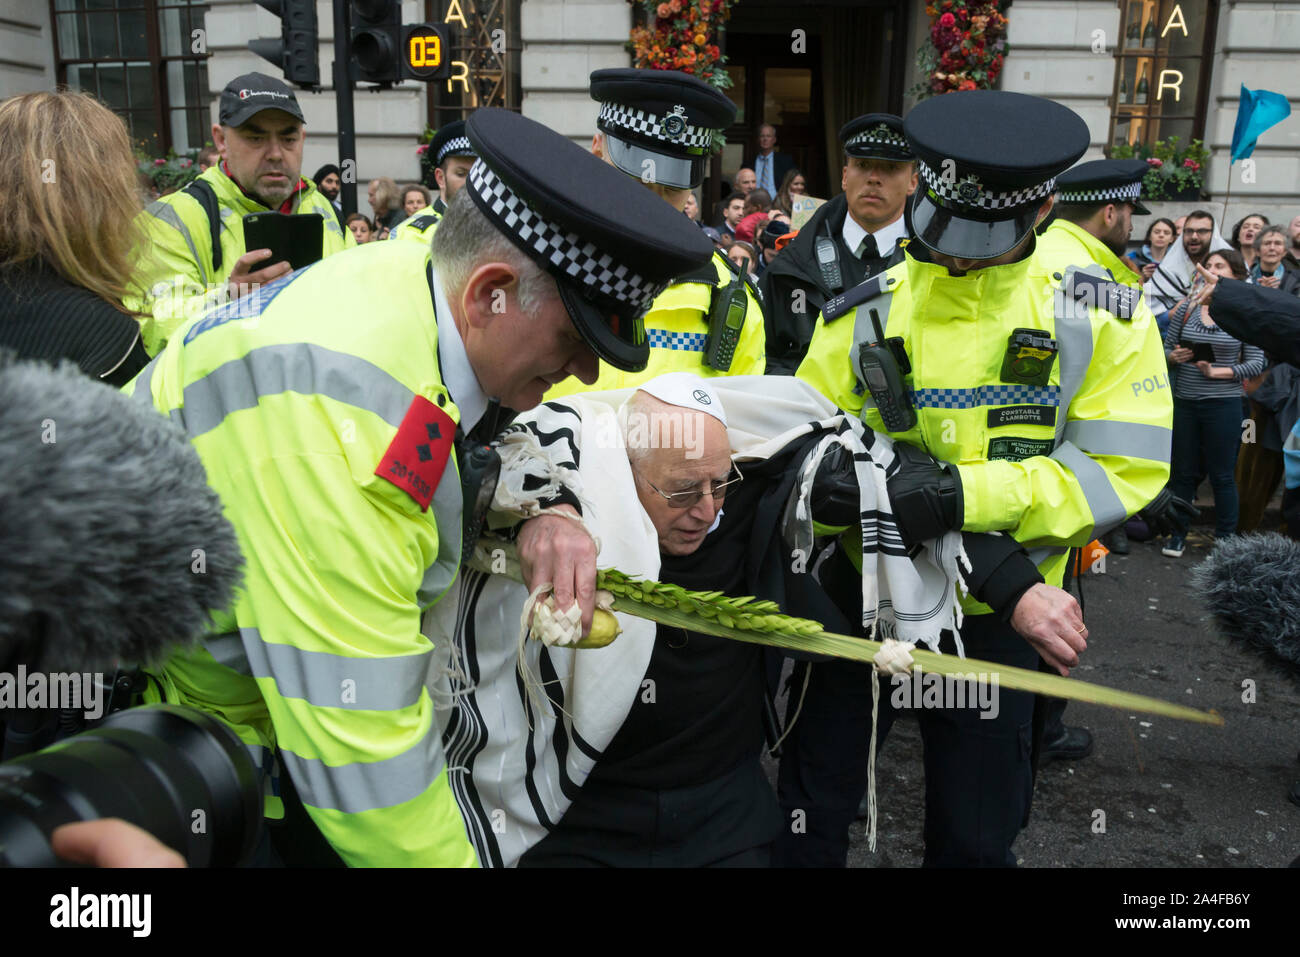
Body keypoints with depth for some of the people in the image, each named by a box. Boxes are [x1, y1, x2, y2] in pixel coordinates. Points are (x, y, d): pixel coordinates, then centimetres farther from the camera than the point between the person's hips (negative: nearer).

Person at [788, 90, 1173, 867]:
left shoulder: (1102, 319, -6)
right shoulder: (867, 310, -5)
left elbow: (1121, 473, -13)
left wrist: (965, 495, -25)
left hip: (994, 616, 0)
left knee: (976, 836, 18)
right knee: (812, 815, 15)